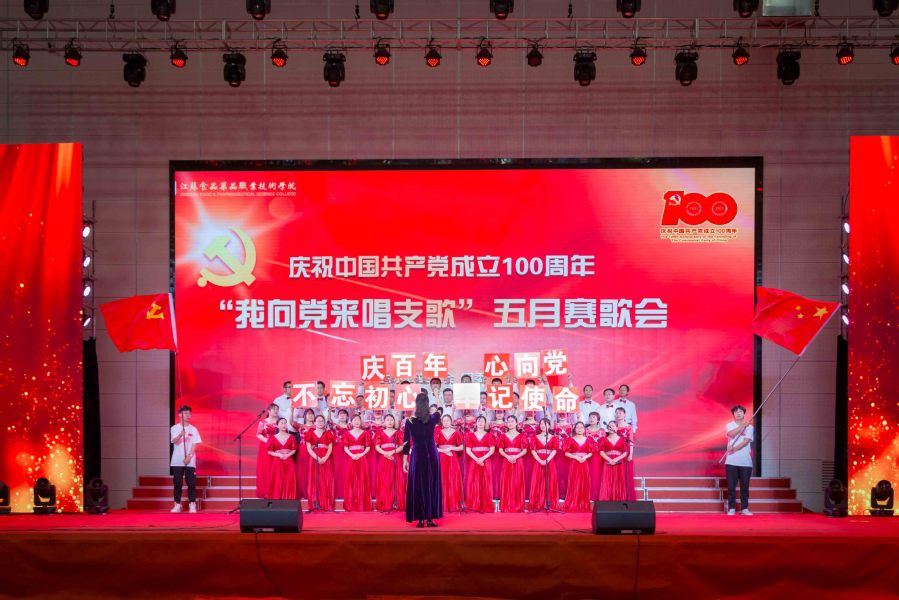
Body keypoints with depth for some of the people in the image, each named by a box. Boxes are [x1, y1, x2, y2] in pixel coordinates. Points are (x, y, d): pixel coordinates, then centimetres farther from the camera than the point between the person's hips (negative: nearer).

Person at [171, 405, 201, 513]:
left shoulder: (193, 429, 5)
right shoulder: (174, 428, 2)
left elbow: (194, 445, 0)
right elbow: (174, 441, -13)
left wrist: (189, 457, -12)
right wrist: (180, 435, -35)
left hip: (190, 461, 1)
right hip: (177, 461, 0)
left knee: (191, 483, -3)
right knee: (177, 483, 1)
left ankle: (192, 505, 1)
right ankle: (177, 505, 7)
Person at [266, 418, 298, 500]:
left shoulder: (291, 437, 7)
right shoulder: (273, 437, 2)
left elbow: (294, 450, 6)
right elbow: (269, 451, 0)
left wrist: (287, 455, -11)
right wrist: (279, 455, -13)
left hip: (288, 462, 1)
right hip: (277, 462, -1)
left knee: (289, 482, -4)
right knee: (277, 483, -4)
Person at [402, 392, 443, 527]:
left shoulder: (410, 421, -6)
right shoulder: (433, 418, -2)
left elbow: (406, 442, -2)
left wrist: (405, 460, 6)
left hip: (417, 456, -1)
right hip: (432, 455, 1)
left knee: (418, 487, 4)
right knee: (432, 486, 8)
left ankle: (421, 519, 2)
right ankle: (430, 518, 7)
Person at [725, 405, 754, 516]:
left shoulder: (749, 427, 7)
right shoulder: (729, 425, 8)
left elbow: (746, 441, -7)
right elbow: (731, 434, -15)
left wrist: (734, 448, -18)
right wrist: (742, 425, -18)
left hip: (745, 462, 1)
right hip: (731, 461, -1)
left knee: (745, 486, 4)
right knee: (731, 486, -1)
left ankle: (744, 508, 11)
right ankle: (731, 508, 4)